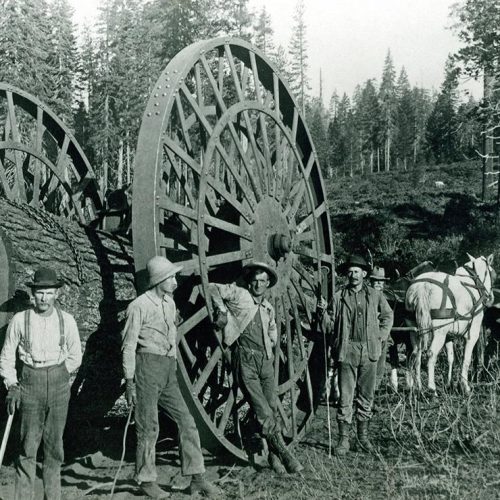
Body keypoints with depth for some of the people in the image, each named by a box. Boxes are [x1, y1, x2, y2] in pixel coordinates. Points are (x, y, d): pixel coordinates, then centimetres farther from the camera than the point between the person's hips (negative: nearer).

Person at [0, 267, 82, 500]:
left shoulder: (66, 320, -1)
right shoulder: (20, 320, -4)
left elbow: (75, 357, 10)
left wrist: (56, 375, 3)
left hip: (58, 384, 2)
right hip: (29, 384, -1)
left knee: (54, 444, 8)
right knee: (27, 445, -1)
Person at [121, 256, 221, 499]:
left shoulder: (170, 303, 14)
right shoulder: (139, 306, -9)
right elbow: (128, 346, -9)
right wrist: (129, 381, -10)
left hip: (169, 370, 7)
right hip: (147, 365, -7)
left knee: (186, 422, 2)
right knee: (149, 427, 1)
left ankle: (197, 479, 8)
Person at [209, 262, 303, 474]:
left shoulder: (268, 308, 18)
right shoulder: (239, 295, 0)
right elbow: (212, 288, -2)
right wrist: (222, 310, -6)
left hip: (266, 361, 5)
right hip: (245, 362, -5)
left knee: (273, 408, 2)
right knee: (263, 412, -11)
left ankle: (273, 454, 12)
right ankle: (283, 452, -5)